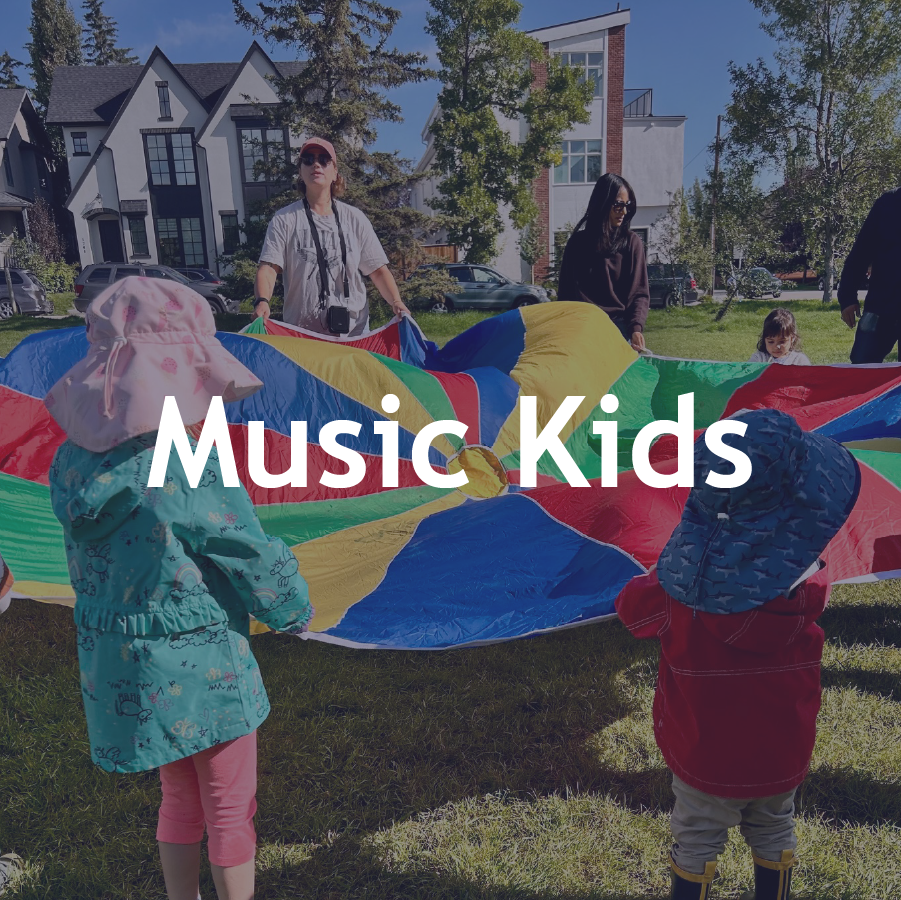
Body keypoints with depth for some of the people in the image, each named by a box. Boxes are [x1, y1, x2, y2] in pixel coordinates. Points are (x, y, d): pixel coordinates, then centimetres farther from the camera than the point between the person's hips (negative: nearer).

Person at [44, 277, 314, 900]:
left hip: (117, 669, 7)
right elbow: (252, 559, -16)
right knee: (230, 809, 16)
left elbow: (94, 566, 4)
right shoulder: (188, 469, -26)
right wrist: (296, 610, 2)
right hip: (201, 670, -6)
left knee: (179, 800, 27)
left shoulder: (71, 465, -6)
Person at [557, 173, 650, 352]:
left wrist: (636, 328, -19)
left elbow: (639, 293, -2)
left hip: (619, 326, -1)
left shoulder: (631, 242, 4)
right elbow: (566, 291, 10)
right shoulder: (577, 242, 9)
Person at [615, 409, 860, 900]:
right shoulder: (807, 581, -24)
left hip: (701, 748, -1)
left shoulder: (683, 570, -28)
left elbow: (633, 608, -9)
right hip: (780, 750, 2)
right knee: (773, 836, 28)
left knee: (697, 841, 22)